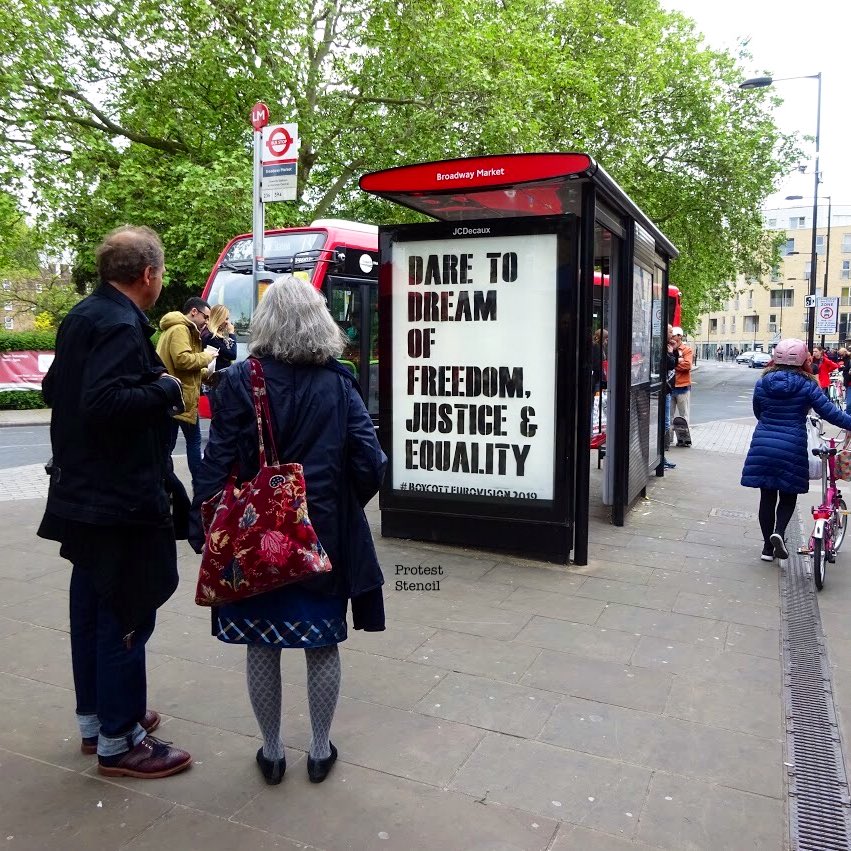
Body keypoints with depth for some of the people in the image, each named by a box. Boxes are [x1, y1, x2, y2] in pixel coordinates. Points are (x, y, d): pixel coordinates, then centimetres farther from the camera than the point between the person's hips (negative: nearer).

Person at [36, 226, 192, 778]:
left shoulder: (82, 317, 12)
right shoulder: (120, 326, -19)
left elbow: (55, 389, 20)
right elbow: (103, 402, -31)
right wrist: (165, 387, -17)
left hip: (84, 495, 10)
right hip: (121, 500, -10)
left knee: (91, 606, 18)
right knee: (127, 616, 1)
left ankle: (94, 718, 34)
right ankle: (118, 742, 13)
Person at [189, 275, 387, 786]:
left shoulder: (240, 380, -7)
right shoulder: (338, 383, -4)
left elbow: (219, 461, -8)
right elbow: (369, 460, -8)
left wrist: (201, 528, -1)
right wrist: (348, 504, 11)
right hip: (324, 533, 1)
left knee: (262, 645, 13)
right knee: (322, 643, 14)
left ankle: (272, 752, 28)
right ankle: (321, 751, 28)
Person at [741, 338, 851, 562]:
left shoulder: (763, 382, 2)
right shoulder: (806, 384, -7)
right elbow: (829, 413, -8)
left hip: (763, 447, 3)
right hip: (791, 448, -2)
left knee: (767, 495, 11)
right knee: (788, 495, 14)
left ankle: (768, 547, 16)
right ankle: (779, 531, -10)